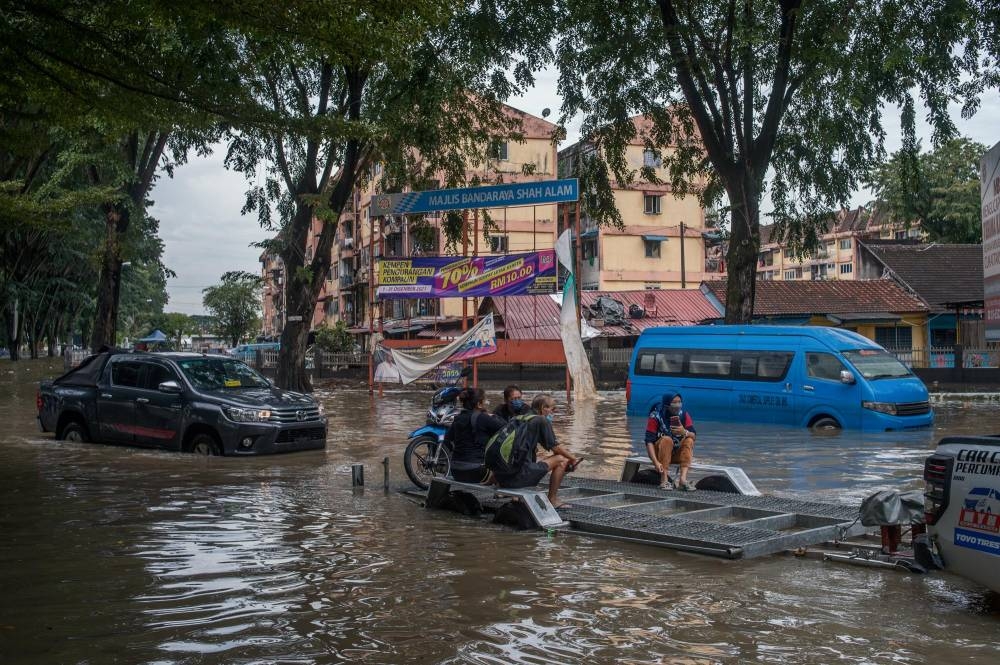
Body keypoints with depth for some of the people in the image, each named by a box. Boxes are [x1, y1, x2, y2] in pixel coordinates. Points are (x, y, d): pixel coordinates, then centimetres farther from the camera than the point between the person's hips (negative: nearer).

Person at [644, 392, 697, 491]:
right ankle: (664, 480, -37)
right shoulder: (656, 416, -17)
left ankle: (682, 478, -34)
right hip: (659, 452, -3)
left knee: (689, 441, -21)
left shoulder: (684, 415, -8)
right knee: (667, 439, -30)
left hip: (677, 455, 3)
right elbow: (649, 441, -22)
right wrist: (656, 462, -34)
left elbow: (693, 436, -16)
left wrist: (685, 432, -39)